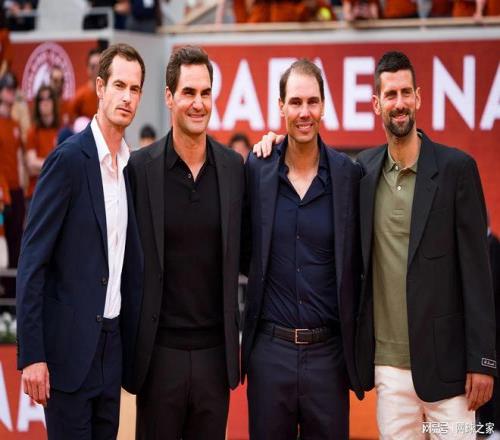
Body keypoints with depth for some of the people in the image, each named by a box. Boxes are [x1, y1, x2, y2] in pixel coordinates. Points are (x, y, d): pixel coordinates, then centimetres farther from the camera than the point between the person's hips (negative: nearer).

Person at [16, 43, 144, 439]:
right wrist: (31, 355, -17)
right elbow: (32, 261, -13)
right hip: (70, 345, -6)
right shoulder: (69, 159, -10)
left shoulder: (132, 165, 10)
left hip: (112, 345, 7)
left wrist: (135, 346, 9)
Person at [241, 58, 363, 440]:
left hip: (328, 351, 0)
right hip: (270, 348, 1)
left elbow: (358, 261, 5)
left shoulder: (349, 173, 0)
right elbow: (245, 253, 13)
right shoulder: (257, 169, 1)